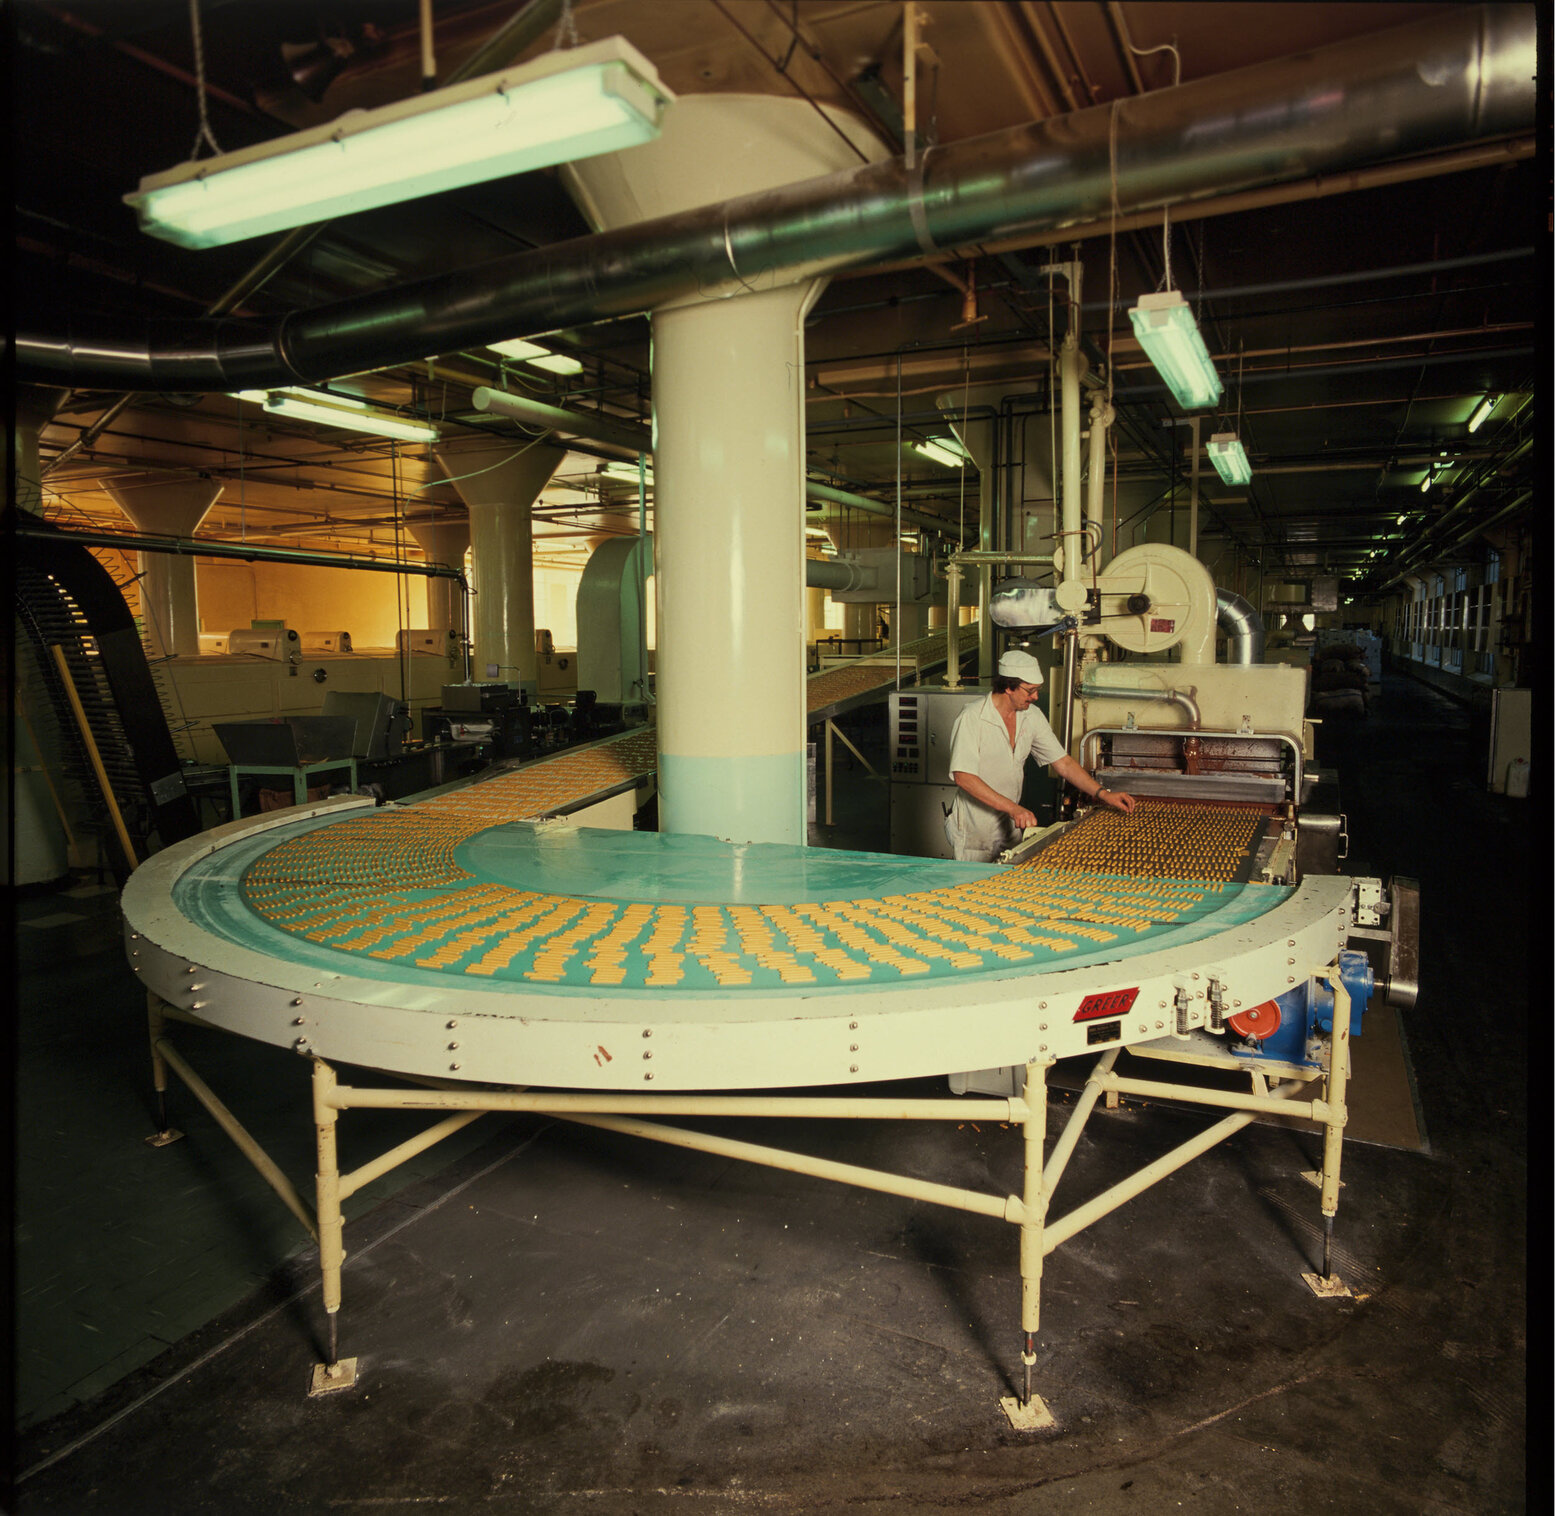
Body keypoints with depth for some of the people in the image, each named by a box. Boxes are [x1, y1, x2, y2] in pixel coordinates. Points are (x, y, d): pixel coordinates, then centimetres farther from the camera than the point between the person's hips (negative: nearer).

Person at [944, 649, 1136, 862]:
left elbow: (1063, 763, 7)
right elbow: (963, 777, -26)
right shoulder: (971, 719, -18)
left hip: (1010, 827, 6)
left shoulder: (1032, 716, 1)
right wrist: (1012, 808, -30)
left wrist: (1103, 794, -2)